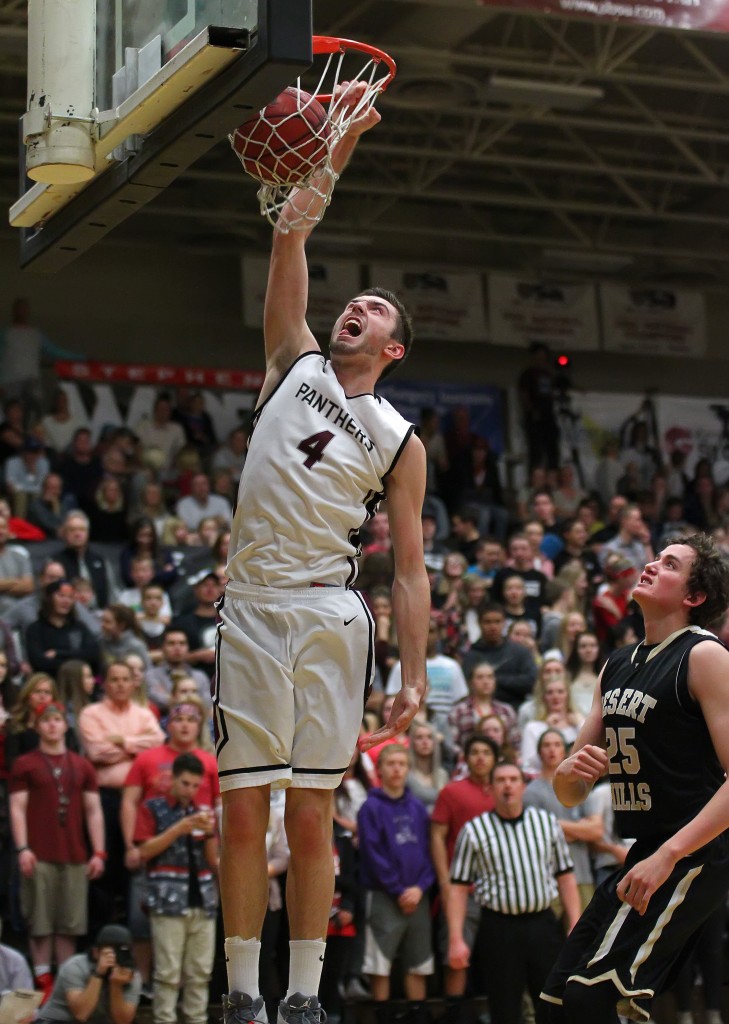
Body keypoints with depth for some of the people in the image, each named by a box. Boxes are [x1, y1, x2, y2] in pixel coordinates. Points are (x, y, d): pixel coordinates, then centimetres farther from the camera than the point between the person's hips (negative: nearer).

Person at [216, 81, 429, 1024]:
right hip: (252, 609, 0)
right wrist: (332, 150, -4)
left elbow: (410, 569, 8)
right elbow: (290, 242, 3)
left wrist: (415, 677, 0)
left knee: (310, 818, 1)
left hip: (331, 617, 0)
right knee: (243, 814, -1)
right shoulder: (294, 364, 13)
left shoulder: (400, 442, 11)